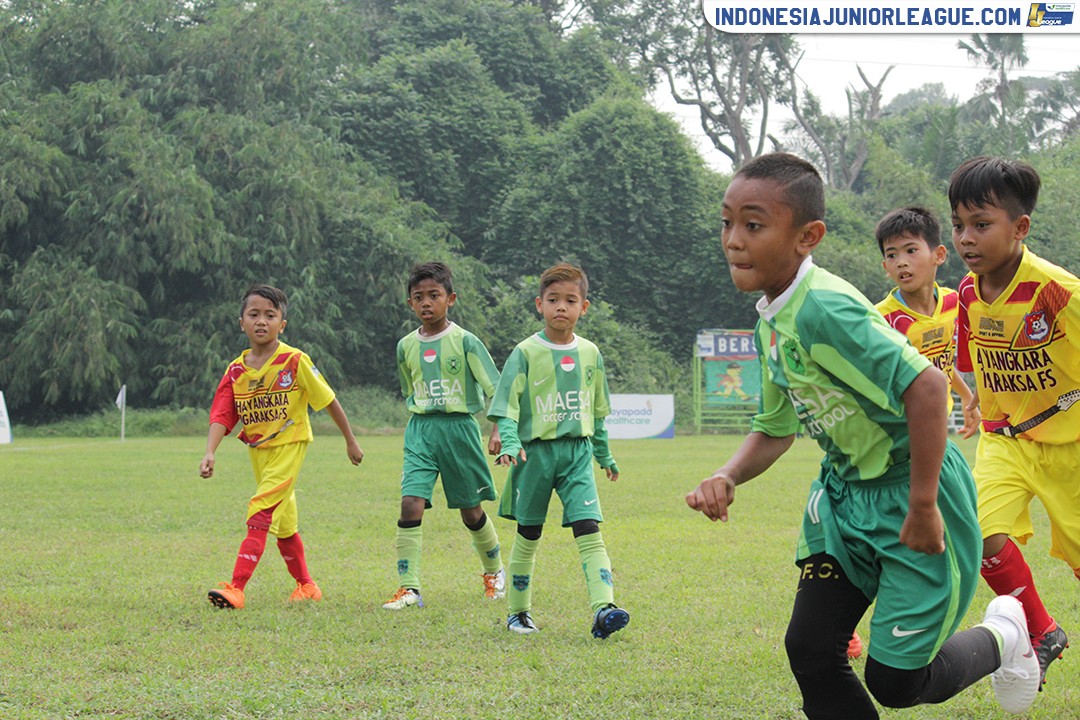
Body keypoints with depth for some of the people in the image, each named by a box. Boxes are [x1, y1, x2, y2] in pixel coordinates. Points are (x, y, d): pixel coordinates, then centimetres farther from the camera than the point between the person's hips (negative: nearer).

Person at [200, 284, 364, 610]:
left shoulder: (295, 361, -13)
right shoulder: (236, 371, -2)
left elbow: (328, 400, -5)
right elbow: (221, 416, -8)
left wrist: (350, 440, 2)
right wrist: (210, 453, -24)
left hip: (289, 444, -6)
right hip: (257, 448, 6)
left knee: (262, 512, -19)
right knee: (282, 521, 17)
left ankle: (236, 588, -24)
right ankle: (306, 585, 34)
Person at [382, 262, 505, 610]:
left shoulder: (465, 342, -7)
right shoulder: (406, 346, 6)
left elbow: (496, 389, -6)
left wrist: (498, 431, -16)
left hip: (459, 426, -3)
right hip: (420, 430, 3)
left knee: (471, 511, 10)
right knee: (411, 504, -14)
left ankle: (494, 570, 35)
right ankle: (408, 588, -14)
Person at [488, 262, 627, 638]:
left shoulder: (589, 353, 8)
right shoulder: (526, 353, -4)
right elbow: (507, 405, -7)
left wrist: (605, 455, 24)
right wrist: (510, 443, -23)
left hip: (578, 453, 2)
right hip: (536, 451, -2)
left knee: (589, 530, -12)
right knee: (528, 535, 8)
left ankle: (603, 608, -23)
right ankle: (518, 612, 21)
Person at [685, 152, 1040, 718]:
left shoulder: (822, 310, -27)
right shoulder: (770, 324, 4)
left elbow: (926, 384, -34)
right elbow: (774, 430, 16)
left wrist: (923, 507, -28)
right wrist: (726, 477, -5)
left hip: (911, 490, -8)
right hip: (844, 491, 8)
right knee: (810, 651, -2)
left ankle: (1001, 636, 27)